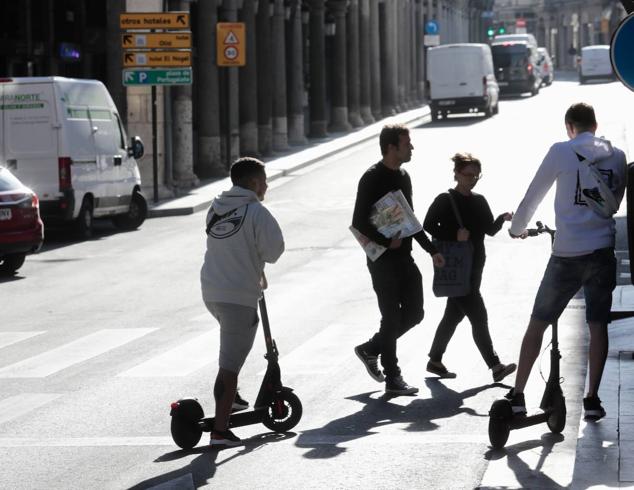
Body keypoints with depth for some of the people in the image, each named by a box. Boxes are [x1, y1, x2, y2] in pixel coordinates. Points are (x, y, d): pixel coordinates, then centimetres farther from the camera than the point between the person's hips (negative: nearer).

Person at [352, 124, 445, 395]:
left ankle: (370, 349, 25)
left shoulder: (403, 176, 13)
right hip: (383, 259, -8)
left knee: (414, 313, 8)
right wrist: (387, 241, -21)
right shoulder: (372, 179, -12)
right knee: (392, 317, -3)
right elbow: (359, 223, -16)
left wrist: (431, 250, 20)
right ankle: (393, 379, 6)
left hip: (404, 257, 8)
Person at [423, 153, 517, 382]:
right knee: (479, 317, -11)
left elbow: (490, 229, 11)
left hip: (474, 267, 8)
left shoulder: (479, 201, 13)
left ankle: (435, 360, 26)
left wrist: (503, 218, -9)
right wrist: (454, 235, -21)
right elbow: (428, 226, -10)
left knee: (454, 315, 15)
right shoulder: (445, 200, -8)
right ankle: (495, 366, -12)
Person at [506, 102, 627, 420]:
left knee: (537, 323, 7)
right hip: (603, 250, 2)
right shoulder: (617, 157, 6)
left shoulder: (561, 152, -5)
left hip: (566, 253, -2)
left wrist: (517, 228, 20)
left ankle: (517, 396, 8)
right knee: (598, 325, 9)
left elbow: (532, 197, 2)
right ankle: (592, 400, 7)